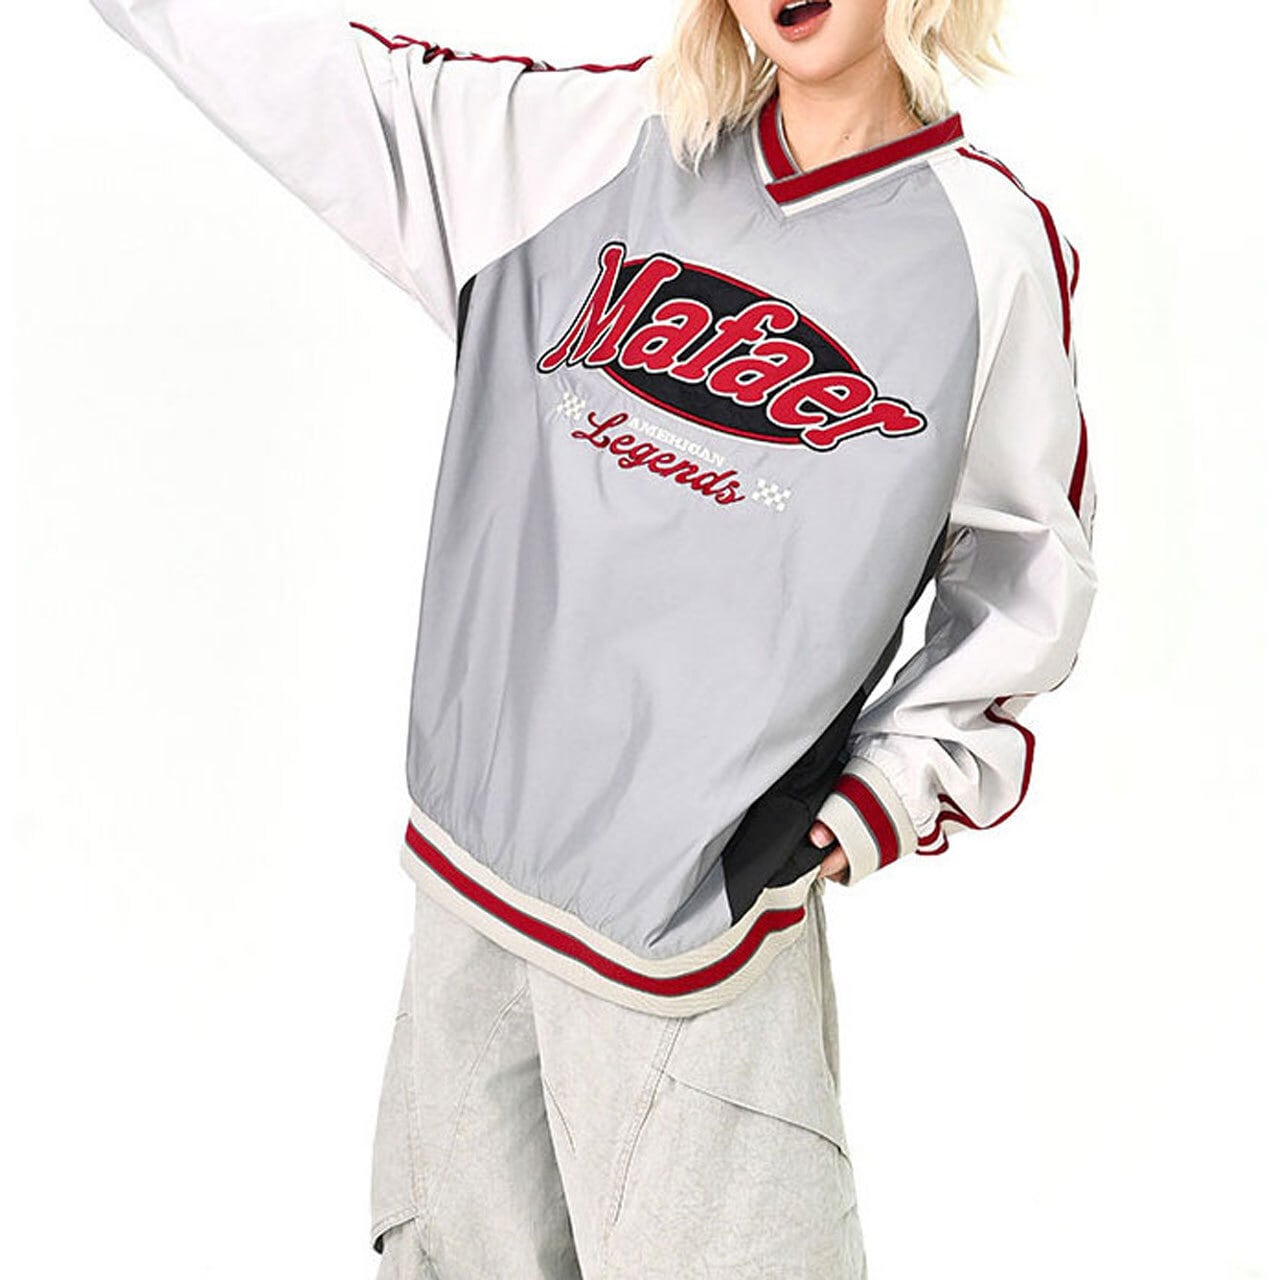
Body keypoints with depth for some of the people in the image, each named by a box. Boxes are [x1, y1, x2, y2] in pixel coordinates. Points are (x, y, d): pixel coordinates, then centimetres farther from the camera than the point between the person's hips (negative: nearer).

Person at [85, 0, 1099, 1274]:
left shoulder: (996, 247, -3)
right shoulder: (588, 143, 2)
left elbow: (1028, 569, 5)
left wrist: (889, 796, -3)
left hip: (698, 921, -3)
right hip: (470, 876, 3)